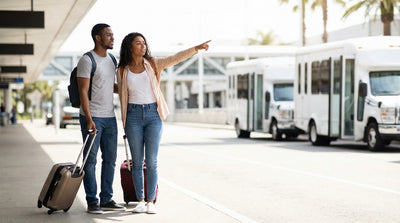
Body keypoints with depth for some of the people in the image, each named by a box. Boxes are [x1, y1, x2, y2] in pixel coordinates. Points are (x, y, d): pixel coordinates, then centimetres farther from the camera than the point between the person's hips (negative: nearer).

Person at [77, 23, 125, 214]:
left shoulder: (111, 60, 14)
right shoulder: (87, 60, -9)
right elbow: (83, 92, -14)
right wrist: (89, 120, -20)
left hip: (110, 117, 7)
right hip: (92, 117, -7)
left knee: (110, 159, 9)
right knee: (90, 160, -2)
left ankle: (106, 199, 16)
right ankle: (92, 202, 4)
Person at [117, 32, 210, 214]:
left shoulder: (153, 64, 7)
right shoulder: (122, 71, 7)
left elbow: (176, 58, -4)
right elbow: (122, 96, 12)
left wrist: (196, 48, -17)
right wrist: (125, 122, 9)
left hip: (153, 115, 0)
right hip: (133, 115, 0)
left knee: (151, 161, -2)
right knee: (137, 161, 3)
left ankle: (150, 201, 4)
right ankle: (140, 201, 10)